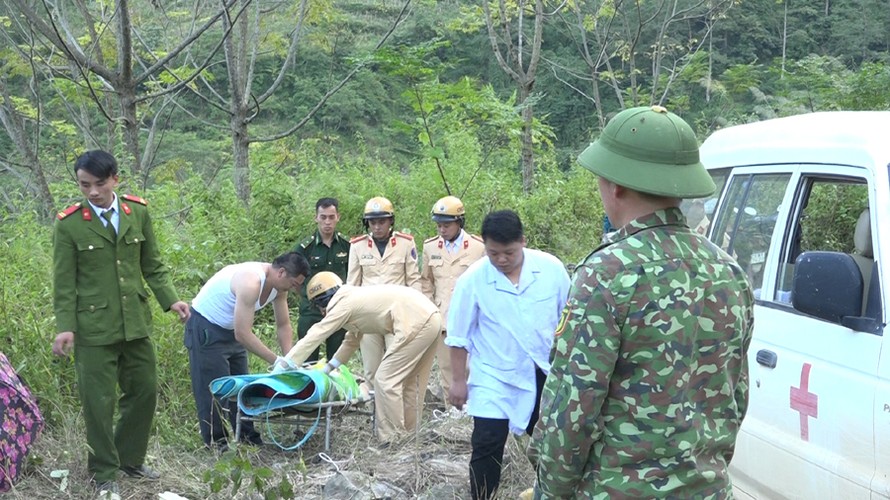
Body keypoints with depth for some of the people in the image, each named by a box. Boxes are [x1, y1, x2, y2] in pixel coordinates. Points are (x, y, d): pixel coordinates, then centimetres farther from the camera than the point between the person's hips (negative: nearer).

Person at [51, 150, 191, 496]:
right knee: (99, 401, 3)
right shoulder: (68, 224, -8)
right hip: (93, 327, -4)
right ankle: (104, 473, 20)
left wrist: (170, 299, -5)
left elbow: (152, 264, 8)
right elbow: (64, 282, -5)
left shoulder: (138, 212, 2)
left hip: (135, 322, 4)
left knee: (145, 391, 13)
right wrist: (65, 327, -12)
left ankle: (130, 459, 32)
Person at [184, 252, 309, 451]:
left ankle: (246, 435, 20)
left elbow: (283, 325, -1)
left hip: (231, 328, 9)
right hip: (206, 327, -9)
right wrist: (276, 361, -31)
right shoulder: (251, 282, -36)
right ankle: (216, 441, 5)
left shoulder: (279, 285, -9)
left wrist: (290, 360, -13)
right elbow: (243, 334, -36)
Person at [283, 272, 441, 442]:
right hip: (430, 317, 10)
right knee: (409, 381, 19)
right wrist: (327, 368, 33)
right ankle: (407, 433, 27)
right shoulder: (354, 298, 24)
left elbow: (314, 337, -2)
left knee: (386, 381, -4)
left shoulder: (343, 304, -3)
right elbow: (352, 341, 33)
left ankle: (391, 440, 0)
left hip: (417, 322, -10)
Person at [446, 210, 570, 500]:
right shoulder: (472, 280, -16)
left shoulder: (551, 268, -11)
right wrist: (458, 380, -4)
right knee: (487, 446, -2)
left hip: (545, 372, 2)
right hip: (495, 377, -2)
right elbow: (459, 336, -6)